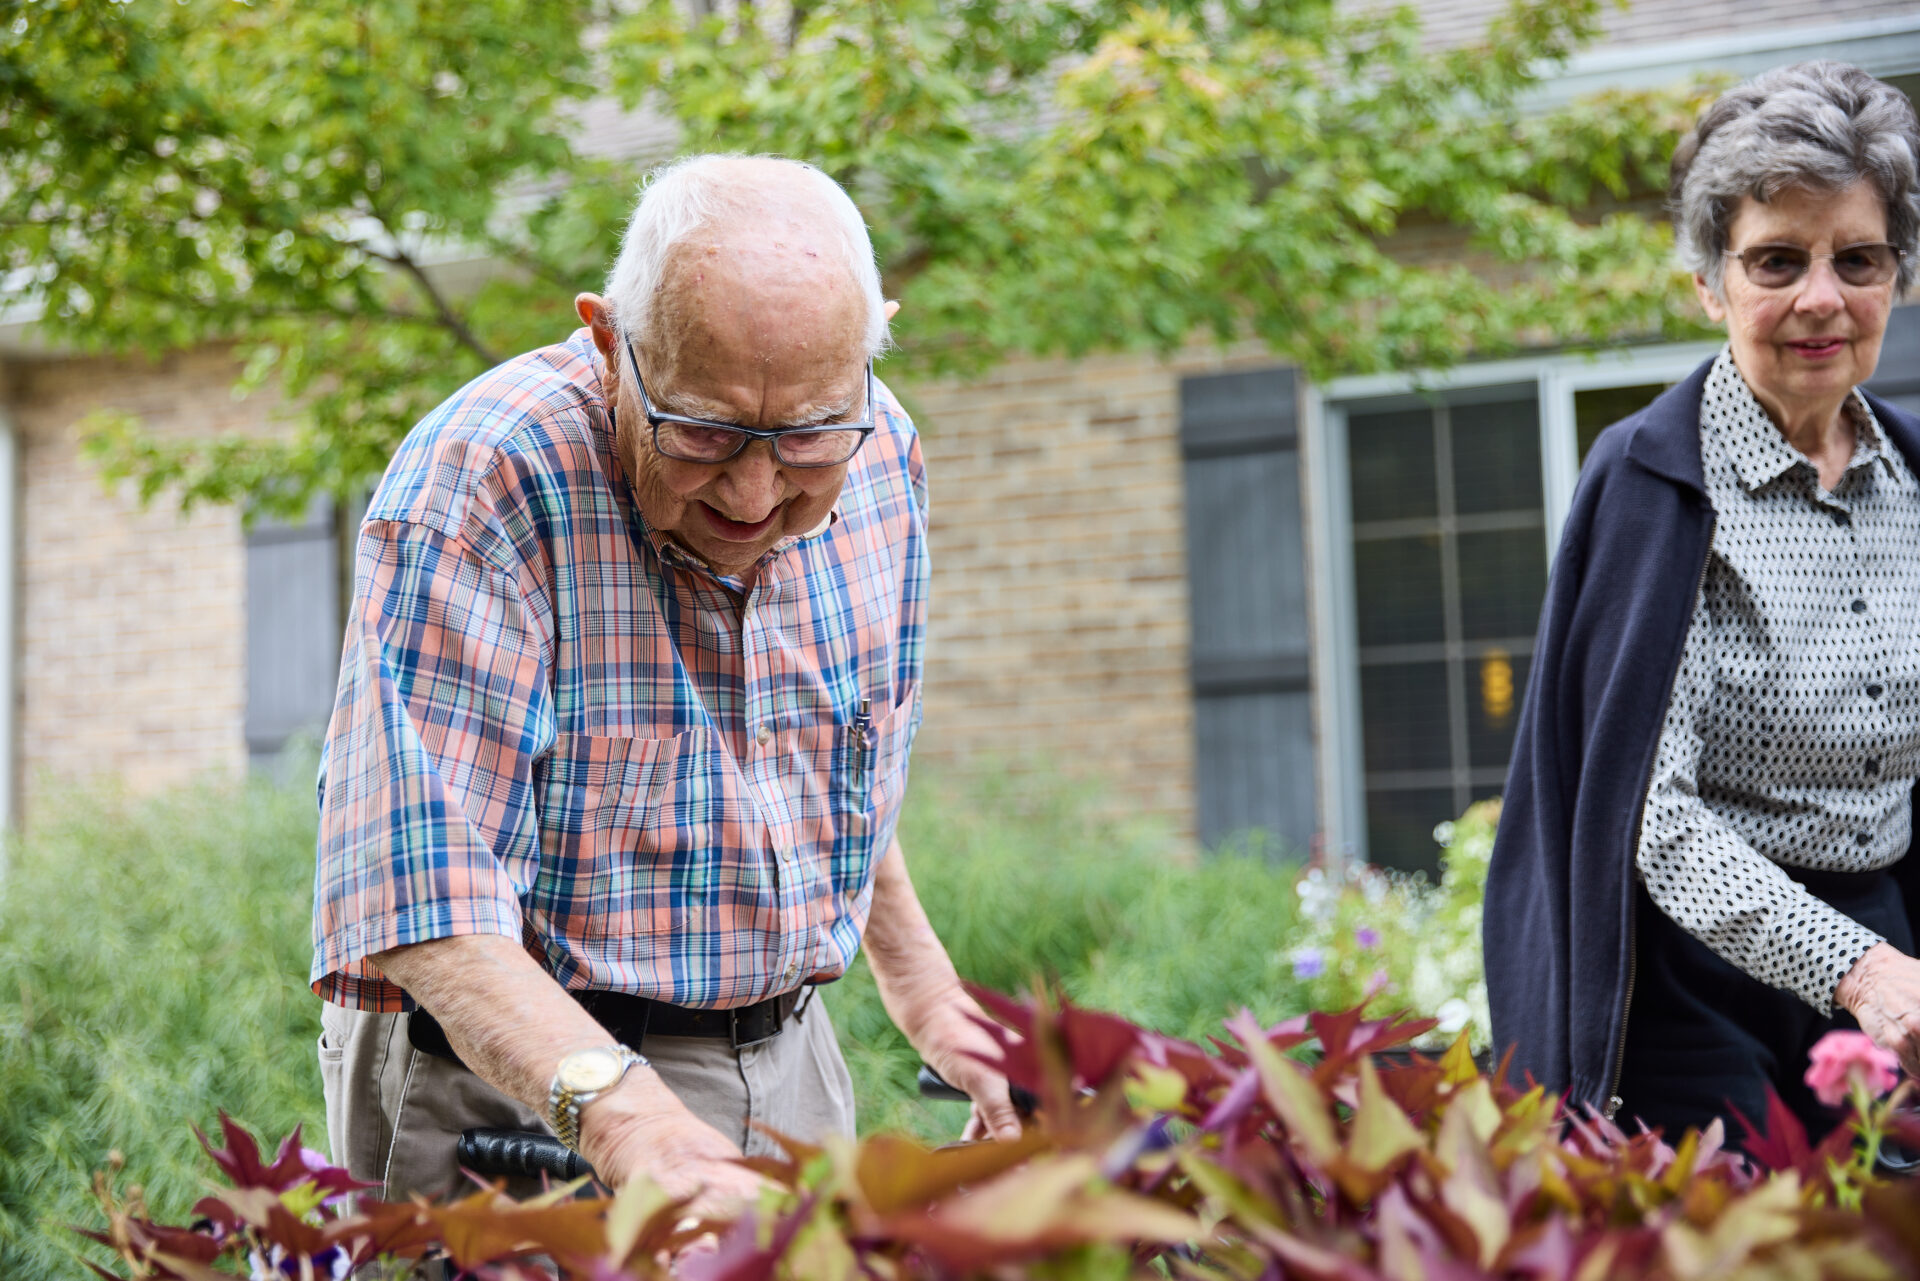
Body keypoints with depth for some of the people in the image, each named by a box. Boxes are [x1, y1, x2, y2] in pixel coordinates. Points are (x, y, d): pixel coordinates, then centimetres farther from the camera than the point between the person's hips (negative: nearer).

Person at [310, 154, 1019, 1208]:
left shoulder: (879, 457, -4)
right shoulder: (479, 483, -24)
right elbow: (421, 889, -31)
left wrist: (919, 985, 19)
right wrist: (616, 1108, -45)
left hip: (785, 1061, 5)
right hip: (511, 1078, -5)